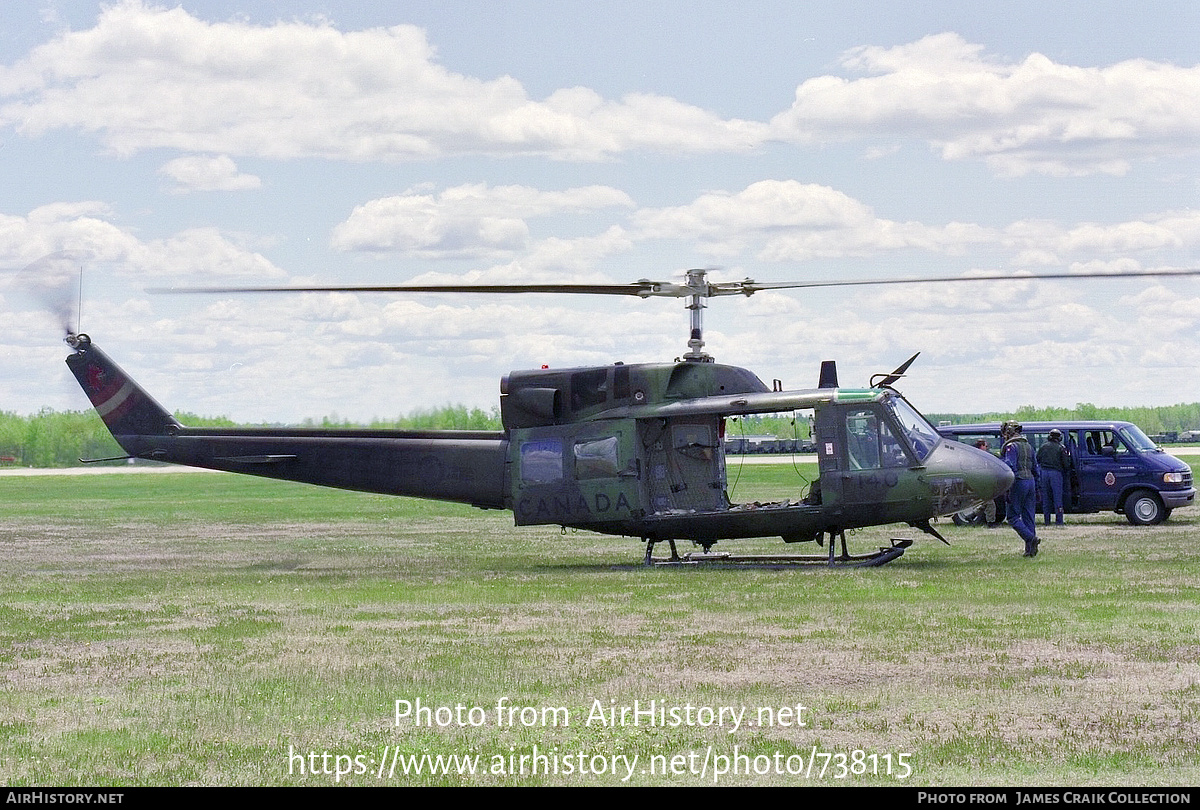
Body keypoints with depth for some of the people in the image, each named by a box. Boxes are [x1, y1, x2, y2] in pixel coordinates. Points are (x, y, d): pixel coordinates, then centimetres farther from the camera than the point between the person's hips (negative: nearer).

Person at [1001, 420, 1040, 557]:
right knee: (1029, 517, 8)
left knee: (1013, 516, -3)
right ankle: (1030, 549, 6)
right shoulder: (1028, 446, 18)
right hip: (1030, 481, 8)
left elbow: (1010, 467, -18)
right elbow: (1035, 469, 22)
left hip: (1019, 481, -8)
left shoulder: (1011, 446, -8)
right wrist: (1036, 488, 25)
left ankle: (1031, 538, -20)